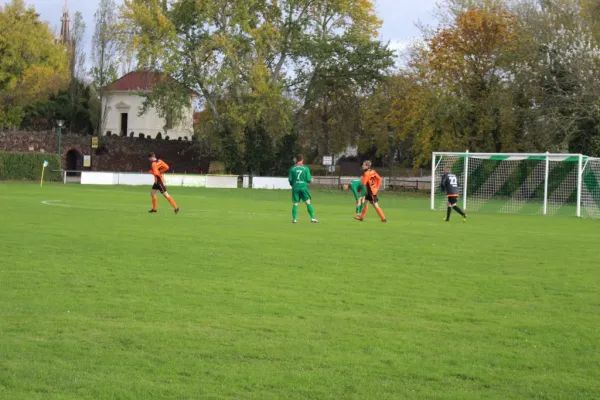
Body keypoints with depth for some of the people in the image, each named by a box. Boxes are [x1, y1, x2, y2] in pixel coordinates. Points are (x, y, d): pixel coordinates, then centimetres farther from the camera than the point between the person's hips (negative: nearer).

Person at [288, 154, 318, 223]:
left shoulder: (292, 168, 2)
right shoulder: (306, 168, -1)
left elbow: (290, 179, 2)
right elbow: (308, 179, -3)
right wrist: (311, 179, 21)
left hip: (295, 187, 1)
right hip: (303, 187, -1)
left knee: (295, 203, 7)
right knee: (308, 202, 4)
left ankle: (294, 218, -1)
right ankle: (312, 218, 0)